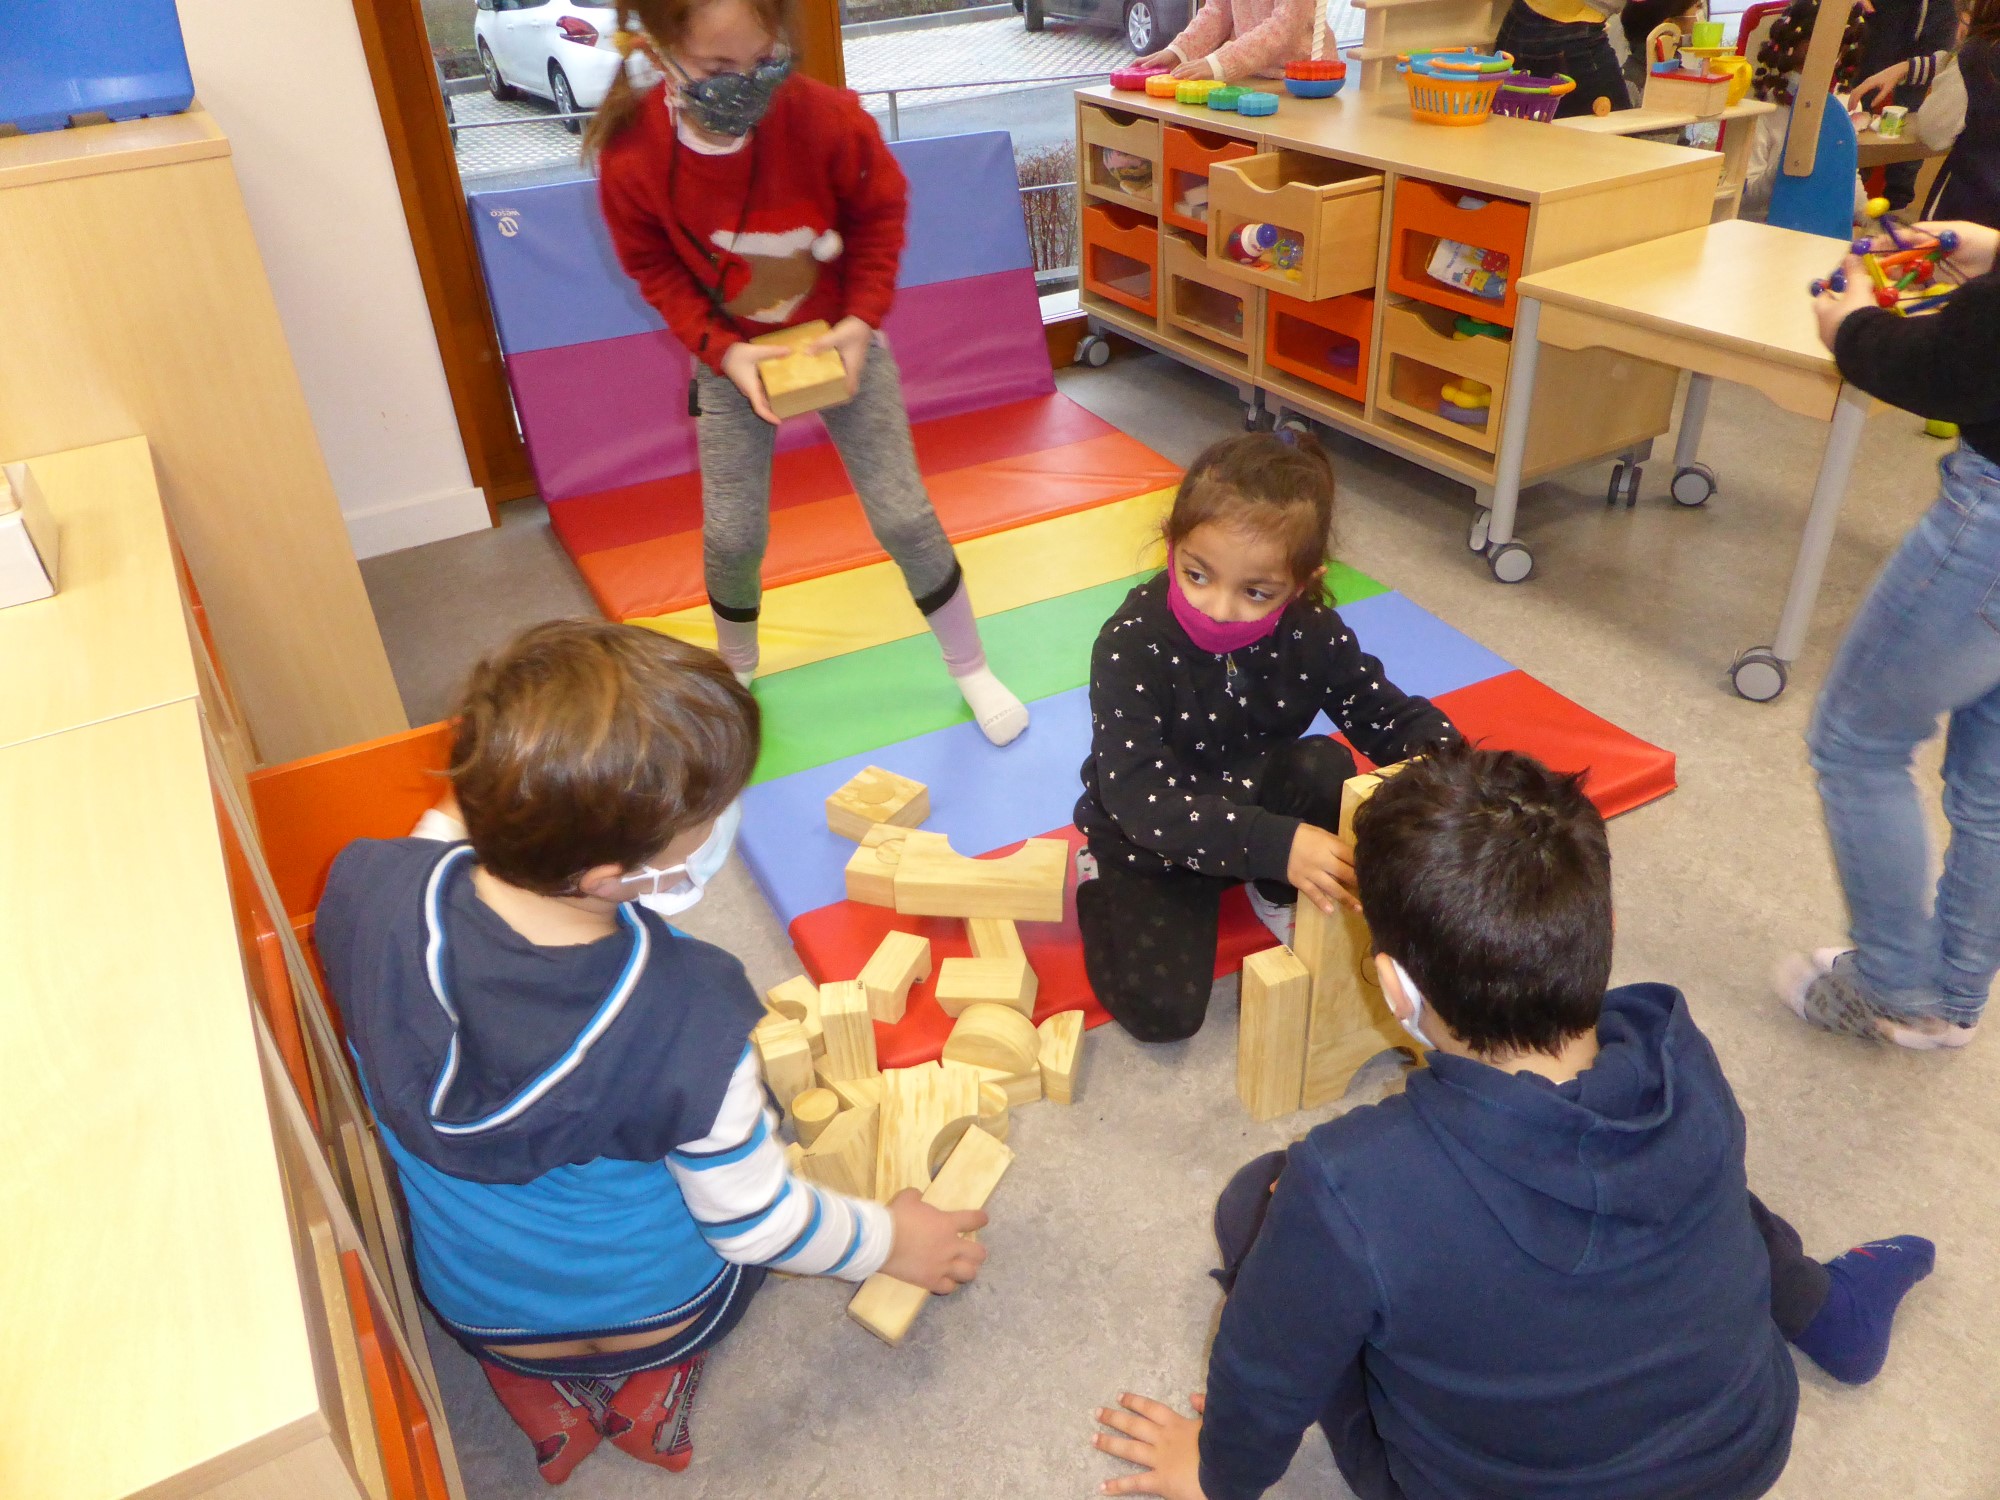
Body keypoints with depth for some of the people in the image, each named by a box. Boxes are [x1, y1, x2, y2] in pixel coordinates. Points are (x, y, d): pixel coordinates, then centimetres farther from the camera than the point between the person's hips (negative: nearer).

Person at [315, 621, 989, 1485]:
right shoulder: (691, 1025, -40)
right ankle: (657, 1376, 14)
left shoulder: (364, 888, -32)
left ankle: (531, 1381, 17)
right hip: (658, 1313, -2)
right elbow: (758, 1226, -21)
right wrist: (891, 1242, -3)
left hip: (474, 1312, 3)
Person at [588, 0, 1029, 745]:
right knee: (731, 535, 2)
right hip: (733, 360, 1)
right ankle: (734, 670, 33)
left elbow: (880, 213, -8)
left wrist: (862, 318, -18)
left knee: (903, 514, 0)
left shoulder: (826, 116, -25)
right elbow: (656, 269, -7)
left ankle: (971, 668, 21)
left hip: (838, 343, 0)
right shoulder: (632, 155, -22)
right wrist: (720, 350, -22)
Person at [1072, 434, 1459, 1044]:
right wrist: (1276, 844, -47)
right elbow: (1139, 799, -36)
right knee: (1162, 1009, -17)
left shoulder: (1313, 633, -16)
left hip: (1261, 800, 4)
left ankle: (1278, 896, 2)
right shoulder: (1132, 644, -30)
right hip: (1150, 837, -3)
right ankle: (1101, 881, 12)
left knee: (1325, 765, -27)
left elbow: (1392, 715, -5)